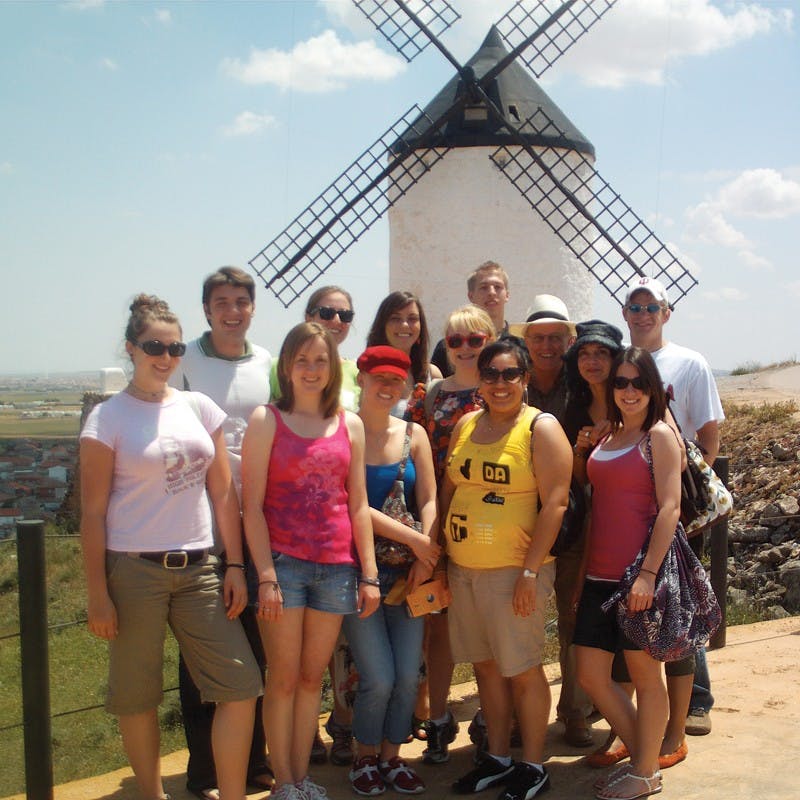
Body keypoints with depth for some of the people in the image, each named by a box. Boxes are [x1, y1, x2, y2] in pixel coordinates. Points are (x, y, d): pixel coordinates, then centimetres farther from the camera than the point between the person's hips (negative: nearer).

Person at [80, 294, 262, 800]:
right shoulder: (109, 417, -3)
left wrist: (235, 566, 3)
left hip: (198, 568, 4)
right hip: (134, 571, -4)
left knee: (242, 686, 0)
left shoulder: (198, 407, 8)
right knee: (138, 696, 7)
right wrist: (98, 595, -8)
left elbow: (223, 492, 9)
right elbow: (93, 513, -4)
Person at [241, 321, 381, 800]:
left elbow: (358, 505, 10)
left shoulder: (350, 425, 10)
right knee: (284, 677, 2)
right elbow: (252, 504, -5)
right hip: (283, 562, -3)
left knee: (313, 676, 11)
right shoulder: (267, 420, 0)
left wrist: (369, 574, 5)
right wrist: (266, 576, -12)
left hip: (336, 564, 3)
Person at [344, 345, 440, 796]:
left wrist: (426, 558, -11)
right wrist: (414, 539, -14)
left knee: (409, 674, 0)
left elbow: (428, 500, 3)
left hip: (410, 569, 4)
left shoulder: (413, 434, 8)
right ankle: (365, 756, 19)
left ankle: (392, 755, 23)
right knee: (379, 677, -7)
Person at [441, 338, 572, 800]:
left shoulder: (541, 428, -8)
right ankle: (498, 758, 28)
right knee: (486, 664, 14)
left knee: (522, 669, 2)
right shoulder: (466, 425, 10)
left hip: (514, 570, -6)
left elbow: (555, 503, -13)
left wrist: (530, 572, -18)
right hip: (464, 568, 6)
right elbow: (449, 491, 17)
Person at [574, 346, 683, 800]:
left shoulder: (659, 435, -5)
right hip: (600, 575, 7)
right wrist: (582, 568, 13)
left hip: (638, 574, -7)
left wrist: (648, 572, -20)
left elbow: (669, 508, -13)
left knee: (644, 671, 5)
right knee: (591, 675, 9)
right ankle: (641, 755, 27)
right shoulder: (606, 438, 14)